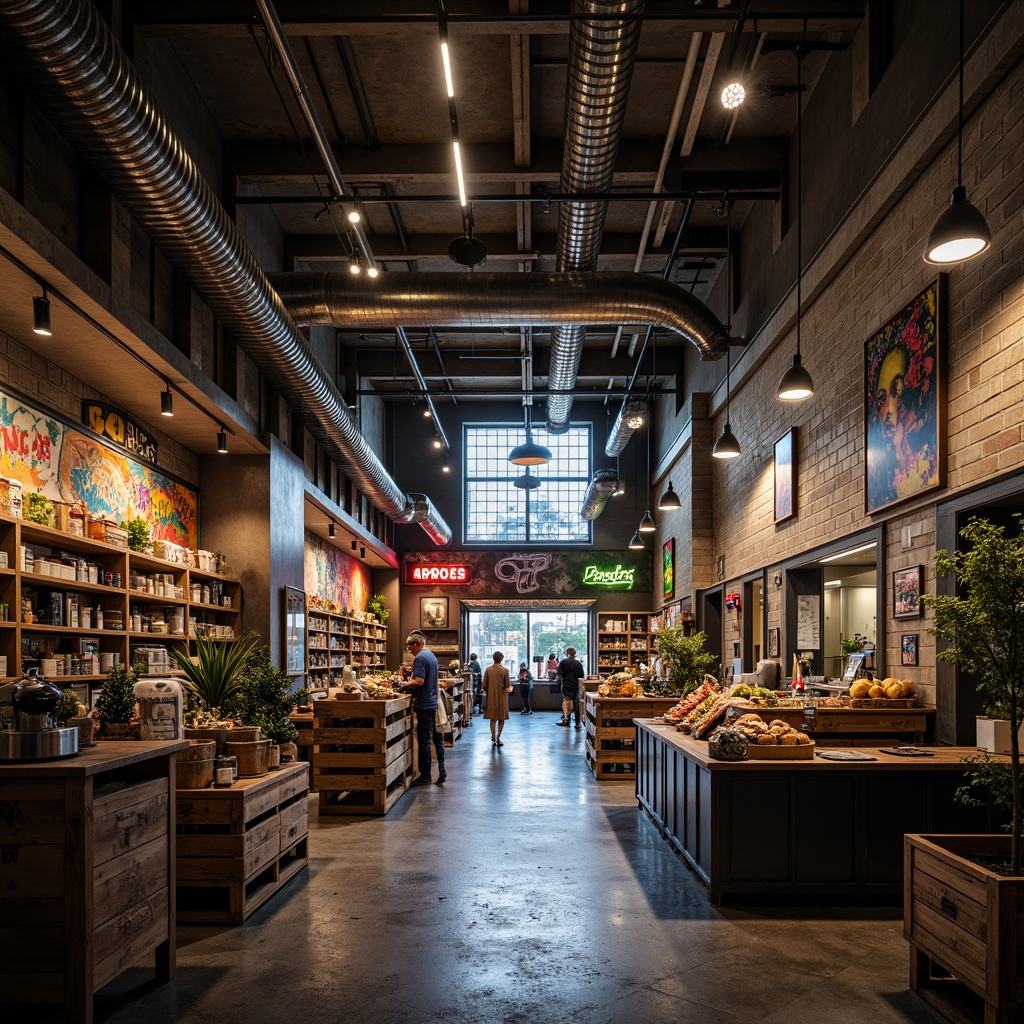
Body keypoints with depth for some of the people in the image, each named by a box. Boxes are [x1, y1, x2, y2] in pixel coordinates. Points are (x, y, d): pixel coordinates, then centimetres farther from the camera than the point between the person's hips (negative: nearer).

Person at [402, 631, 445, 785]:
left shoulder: (420, 658, -15)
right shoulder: (431, 655, 15)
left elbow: (419, 681, -23)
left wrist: (407, 684, -7)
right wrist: (412, 681, 15)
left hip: (424, 704, -9)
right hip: (434, 702, 9)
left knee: (424, 740, -2)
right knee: (437, 737, 12)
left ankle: (425, 776, 4)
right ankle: (442, 772, 13)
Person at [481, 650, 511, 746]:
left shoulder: (488, 670, -4)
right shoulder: (505, 670, -11)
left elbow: (484, 685, 0)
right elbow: (507, 685, -9)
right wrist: (509, 687, 13)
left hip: (491, 697, 2)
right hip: (501, 697, -2)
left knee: (493, 718, 11)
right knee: (501, 718, 9)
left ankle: (493, 739, 8)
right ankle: (498, 738, 4)